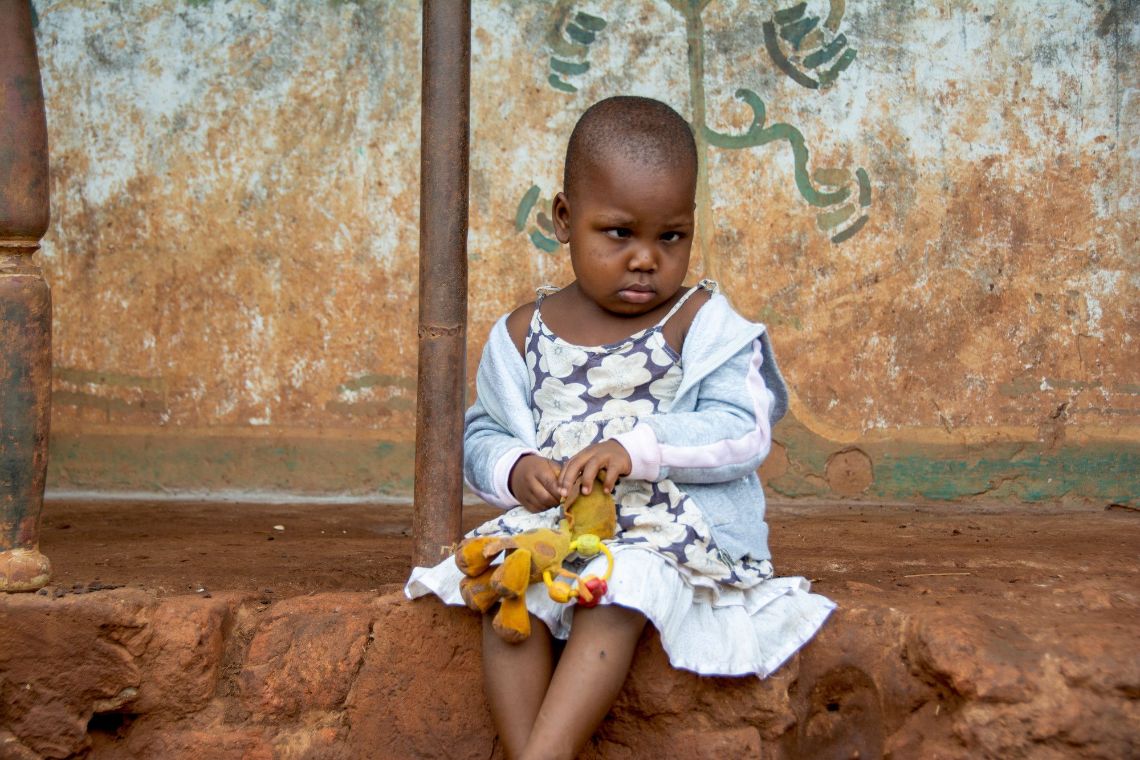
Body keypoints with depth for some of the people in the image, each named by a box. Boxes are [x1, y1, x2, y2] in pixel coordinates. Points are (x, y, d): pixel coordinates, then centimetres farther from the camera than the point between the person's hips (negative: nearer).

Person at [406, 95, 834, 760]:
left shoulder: (702, 324, -1)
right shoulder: (524, 335, 9)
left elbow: (744, 432, -10)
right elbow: (482, 434, 14)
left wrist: (638, 447, -23)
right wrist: (514, 470, -10)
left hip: (669, 533, -4)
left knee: (617, 592, -33)